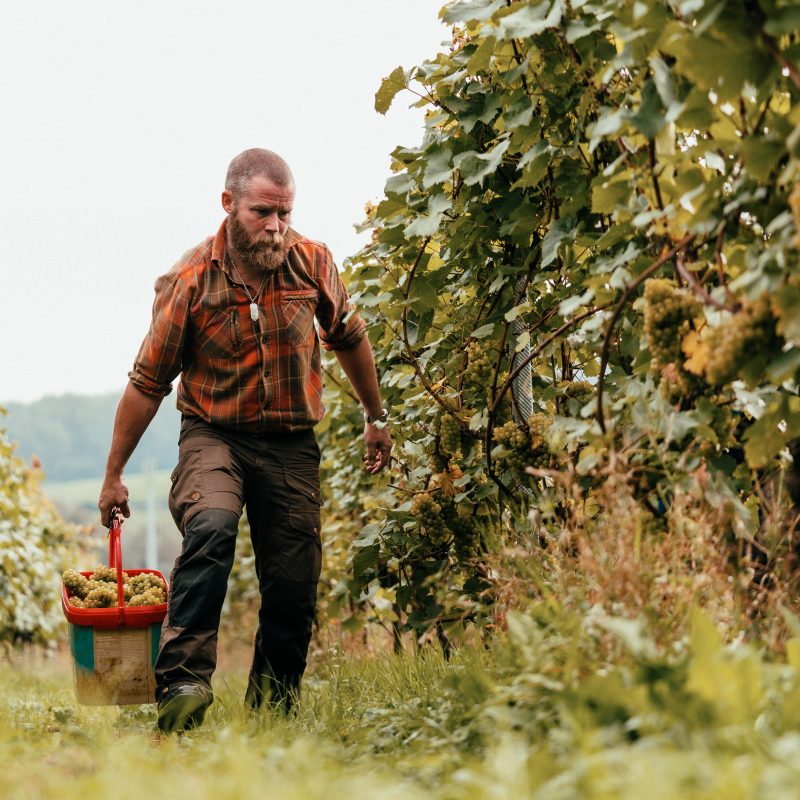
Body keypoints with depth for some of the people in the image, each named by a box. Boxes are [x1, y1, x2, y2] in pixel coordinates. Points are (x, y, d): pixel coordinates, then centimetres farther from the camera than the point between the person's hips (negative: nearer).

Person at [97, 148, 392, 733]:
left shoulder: (313, 263, -5)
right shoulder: (189, 282, -12)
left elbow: (349, 339, 15)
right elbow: (148, 383, -3)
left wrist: (376, 417, 23)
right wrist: (114, 474, 2)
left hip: (292, 446, 3)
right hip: (214, 436, -3)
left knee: (294, 586, 0)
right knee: (210, 530, -32)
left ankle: (271, 705, 18)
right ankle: (183, 684, -35)